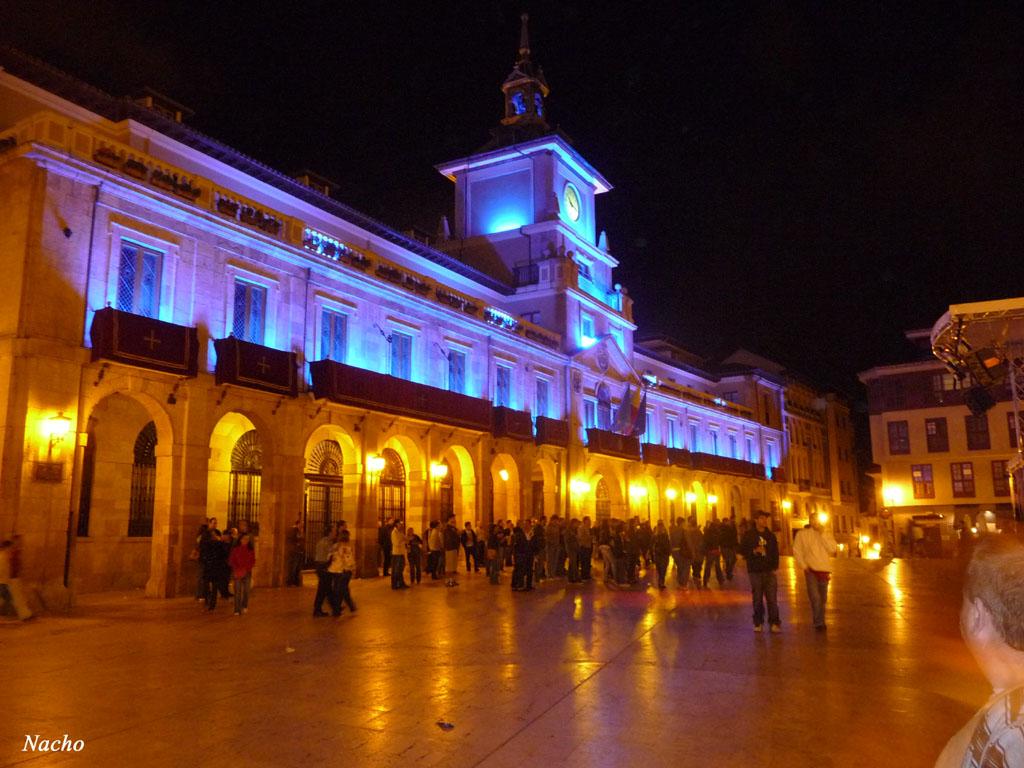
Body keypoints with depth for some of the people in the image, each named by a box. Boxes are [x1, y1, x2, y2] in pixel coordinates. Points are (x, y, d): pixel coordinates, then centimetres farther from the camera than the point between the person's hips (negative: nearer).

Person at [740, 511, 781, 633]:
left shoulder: (770, 535, 11)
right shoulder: (749, 535, 2)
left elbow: (775, 552, 13)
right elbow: (742, 550, 0)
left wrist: (774, 567, 4)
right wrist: (754, 551, -16)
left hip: (769, 571, 2)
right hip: (755, 571, -2)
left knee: (772, 598, -4)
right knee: (757, 598, 3)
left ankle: (774, 622, 0)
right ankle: (758, 623, 12)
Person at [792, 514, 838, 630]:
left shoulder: (826, 534, 7)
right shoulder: (802, 534, 1)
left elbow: (833, 549, -6)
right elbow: (797, 551, 1)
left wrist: (822, 534, -11)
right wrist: (803, 565, -8)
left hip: (824, 569, 3)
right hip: (811, 569, -3)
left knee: (823, 598, 11)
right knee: (815, 597, -13)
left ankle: (820, 621, 24)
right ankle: (819, 623, -10)